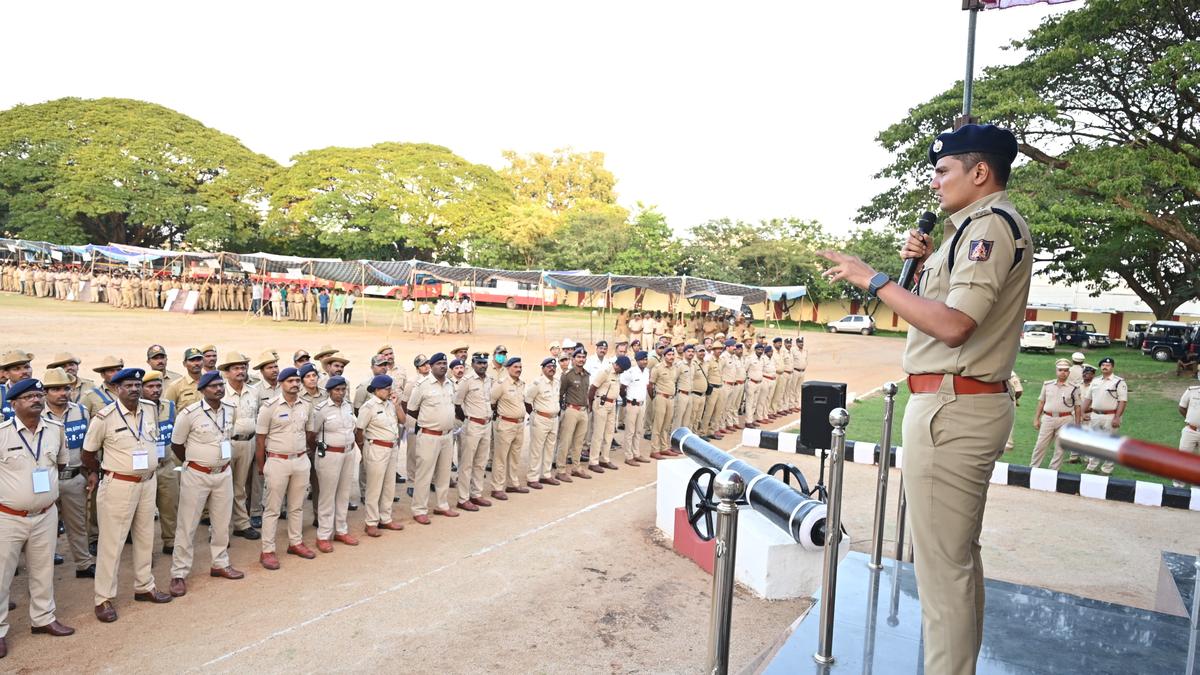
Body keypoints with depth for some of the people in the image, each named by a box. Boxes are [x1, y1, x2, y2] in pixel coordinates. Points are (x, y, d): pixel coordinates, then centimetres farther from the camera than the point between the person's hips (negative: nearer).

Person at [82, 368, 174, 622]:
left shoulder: (150, 409, 0)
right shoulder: (104, 417, -15)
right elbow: (88, 453, -1)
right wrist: (97, 472, 13)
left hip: (148, 482, 6)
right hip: (119, 485, -6)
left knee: (145, 537, 16)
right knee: (112, 541, 1)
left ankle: (144, 586, 31)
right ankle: (103, 598, 12)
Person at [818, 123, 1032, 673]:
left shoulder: (990, 223, -13)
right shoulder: (984, 226, 19)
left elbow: (953, 325, -25)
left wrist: (874, 280, -20)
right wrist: (926, 265, 11)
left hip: (952, 409, -12)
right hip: (970, 404, 12)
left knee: (941, 563, -6)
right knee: (960, 554, 20)